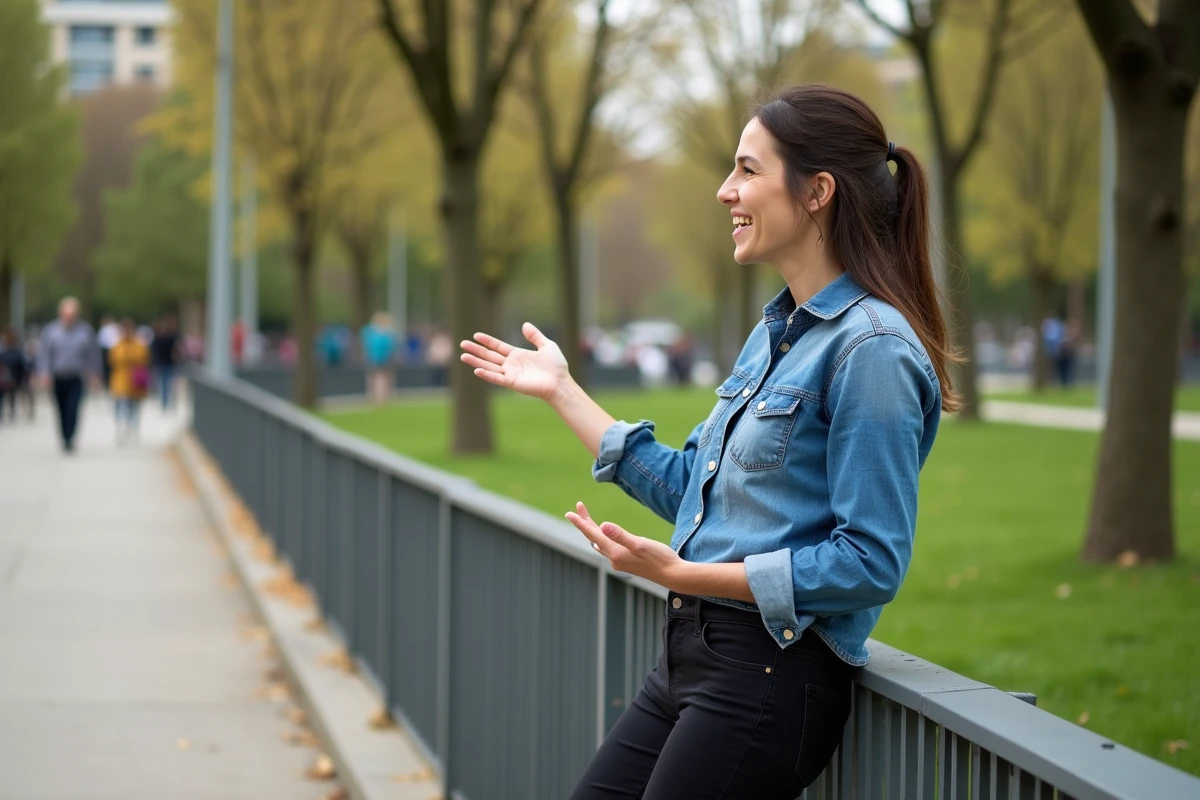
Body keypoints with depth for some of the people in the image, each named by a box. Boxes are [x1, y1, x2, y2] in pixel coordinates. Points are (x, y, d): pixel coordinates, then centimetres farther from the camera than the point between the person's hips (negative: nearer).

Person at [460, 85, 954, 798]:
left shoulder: (871, 348, -16)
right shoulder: (776, 332, 15)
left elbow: (871, 561, -20)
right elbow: (689, 487, 21)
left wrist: (683, 574, -22)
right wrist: (563, 390, 24)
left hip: (771, 677, -9)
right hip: (692, 659, 9)